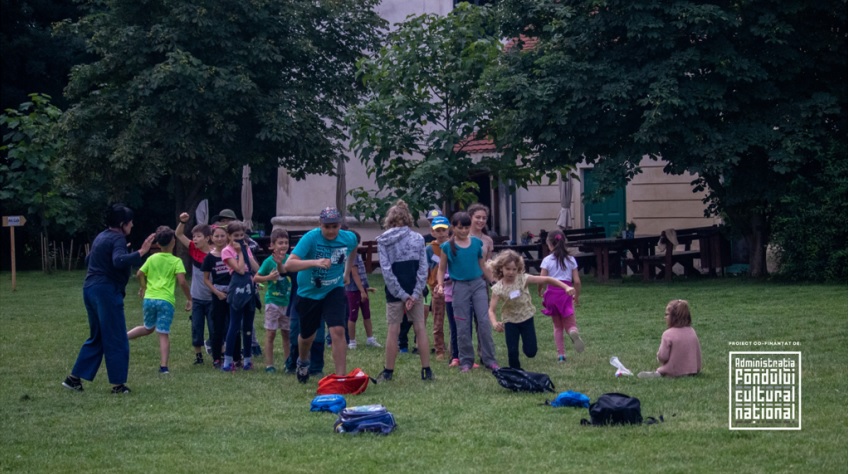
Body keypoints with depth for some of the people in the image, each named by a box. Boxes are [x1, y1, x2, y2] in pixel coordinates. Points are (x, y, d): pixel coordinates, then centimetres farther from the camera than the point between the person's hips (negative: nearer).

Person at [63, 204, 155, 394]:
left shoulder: (101, 237, 17)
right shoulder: (117, 239, -12)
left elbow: (88, 260, 30)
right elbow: (119, 261, -31)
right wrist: (141, 252, -34)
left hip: (90, 289, 9)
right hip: (107, 292, -9)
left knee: (96, 337, 18)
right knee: (117, 340, -1)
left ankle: (74, 378, 16)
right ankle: (118, 383, 2)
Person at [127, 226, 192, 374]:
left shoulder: (152, 259, 9)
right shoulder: (176, 261, -2)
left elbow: (140, 274, 11)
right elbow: (182, 281, -11)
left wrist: (143, 287, 30)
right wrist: (189, 298, 0)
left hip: (149, 299, 4)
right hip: (166, 301, -4)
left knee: (148, 328, 25)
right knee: (163, 334, -2)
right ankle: (164, 366, -7)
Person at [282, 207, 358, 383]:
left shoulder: (349, 238, -12)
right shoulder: (310, 238, -25)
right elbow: (288, 265, -35)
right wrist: (315, 262, -48)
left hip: (334, 291, 1)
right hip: (309, 293, -1)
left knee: (338, 331, -18)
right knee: (307, 335, 17)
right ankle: (303, 362, 50)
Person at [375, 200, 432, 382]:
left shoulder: (383, 241, -4)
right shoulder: (418, 239, 0)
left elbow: (386, 270, -8)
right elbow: (423, 267, -4)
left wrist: (402, 295, -8)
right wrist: (415, 294, -7)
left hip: (394, 292, -1)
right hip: (414, 290, 1)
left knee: (393, 331, 5)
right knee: (420, 328, 6)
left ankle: (388, 372, 9)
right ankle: (427, 370, 7)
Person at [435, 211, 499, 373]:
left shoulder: (477, 243, 4)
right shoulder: (447, 246, -2)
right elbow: (442, 269, 6)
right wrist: (440, 284, -10)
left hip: (478, 284, 1)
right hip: (460, 286, -1)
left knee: (484, 322, -3)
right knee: (463, 326, 3)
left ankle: (489, 359, 2)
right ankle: (466, 361, 12)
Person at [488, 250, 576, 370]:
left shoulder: (523, 279, -16)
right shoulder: (498, 289, -16)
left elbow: (546, 280, -14)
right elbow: (492, 310, -20)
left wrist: (566, 287, -23)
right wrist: (494, 323, -41)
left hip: (527, 318, 1)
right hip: (510, 321, -1)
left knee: (531, 352, -1)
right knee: (512, 353, -7)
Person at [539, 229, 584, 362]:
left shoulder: (547, 260, -3)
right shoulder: (571, 260, 5)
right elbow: (577, 281, 2)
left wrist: (539, 291, 13)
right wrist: (576, 296, 17)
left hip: (552, 292, 0)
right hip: (567, 293, 0)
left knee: (557, 326, 15)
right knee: (570, 324, 2)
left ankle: (561, 354, 11)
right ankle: (573, 332, -37)